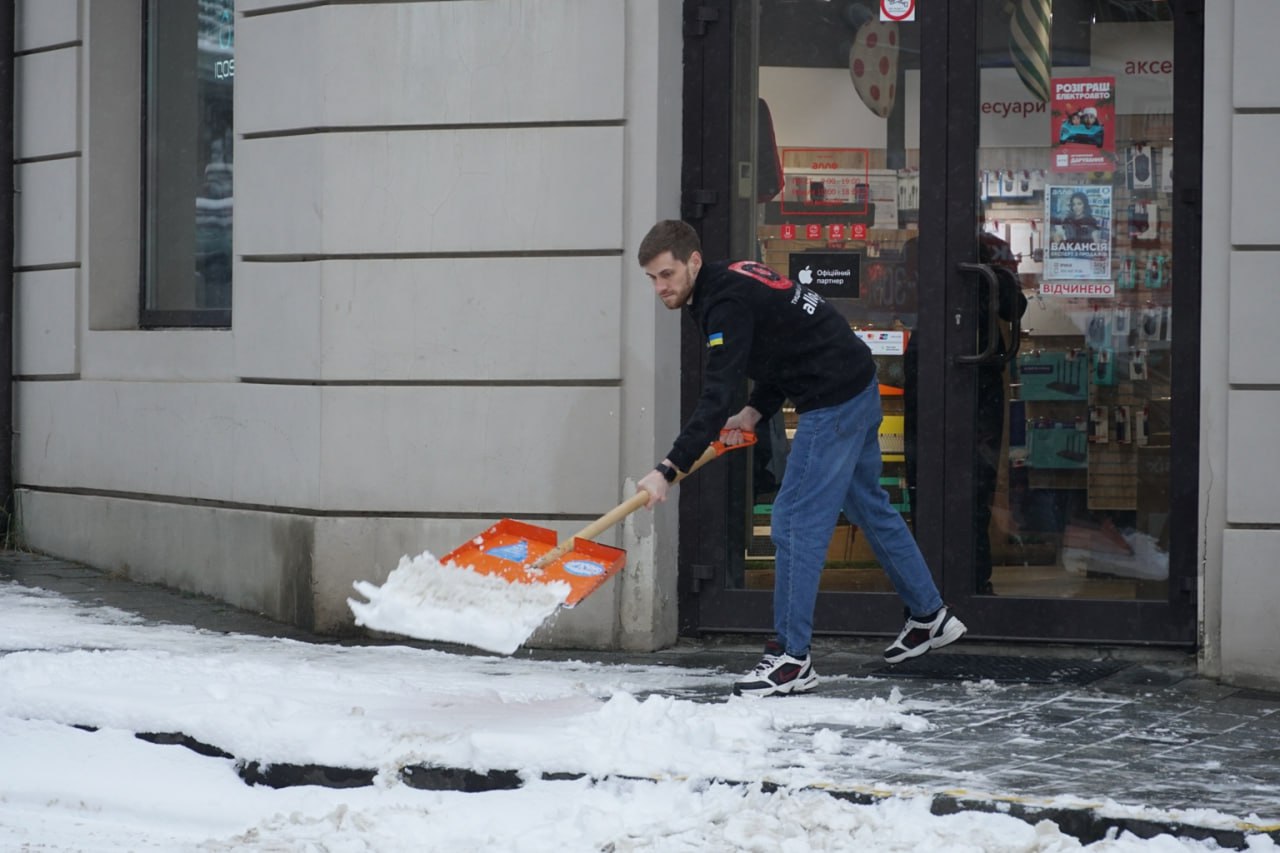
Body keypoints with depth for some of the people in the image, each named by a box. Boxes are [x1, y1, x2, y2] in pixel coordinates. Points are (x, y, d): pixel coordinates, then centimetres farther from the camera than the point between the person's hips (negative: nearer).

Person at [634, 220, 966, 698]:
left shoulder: (727, 305, -22)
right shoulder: (732, 283, 9)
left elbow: (717, 397, -30)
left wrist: (669, 470, -33)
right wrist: (754, 413, 6)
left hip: (834, 403, -11)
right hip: (859, 390, 11)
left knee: (795, 522, -9)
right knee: (868, 506, 23)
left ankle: (791, 659, -6)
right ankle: (929, 617, 36)